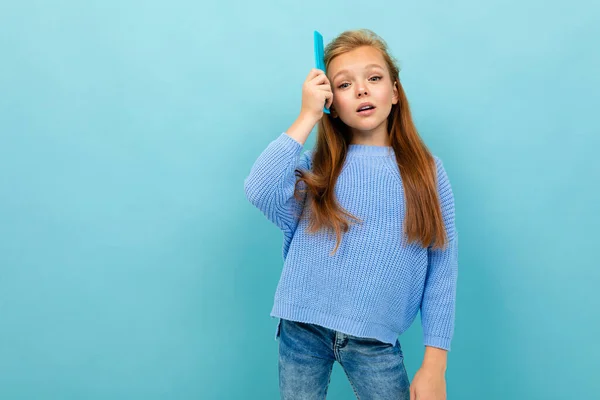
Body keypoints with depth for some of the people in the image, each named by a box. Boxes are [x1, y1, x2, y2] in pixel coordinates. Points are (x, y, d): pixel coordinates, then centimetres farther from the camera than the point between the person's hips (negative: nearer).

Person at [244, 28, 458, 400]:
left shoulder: (427, 172, 0)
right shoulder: (315, 166, 1)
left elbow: (443, 269, -2)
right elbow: (259, 191, -19)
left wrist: (434, 363, -6)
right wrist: (307, 116, -12)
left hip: (376, 342, 0)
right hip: (302, 330, 1)